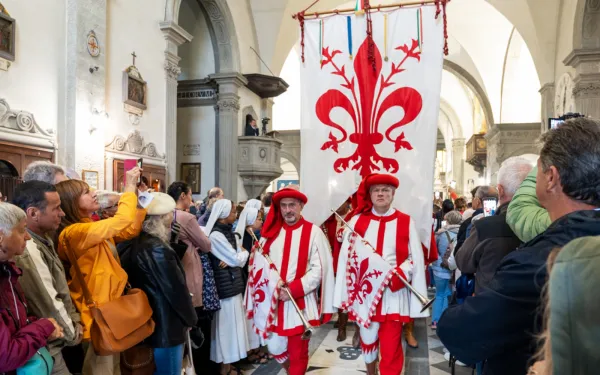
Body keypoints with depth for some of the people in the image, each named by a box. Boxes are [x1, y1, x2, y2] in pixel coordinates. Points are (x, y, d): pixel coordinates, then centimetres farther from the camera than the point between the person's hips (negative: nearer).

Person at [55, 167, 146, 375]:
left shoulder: (92, 227, 7)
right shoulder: (74, 232, -21)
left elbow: (130, 230, 9)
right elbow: (121, 221, -28)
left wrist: (140, 197, 3)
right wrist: (130, 186, -17)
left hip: (109, 303, 9)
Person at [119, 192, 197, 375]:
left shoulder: (134, 244, 4)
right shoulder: (158, 249, -22)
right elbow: (176, 289, -18)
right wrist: (190, 318, -4)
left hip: (148, 323, 9)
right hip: (166, 326, -9)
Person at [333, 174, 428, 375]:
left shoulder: (406, 222, 0)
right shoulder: (357, 220, 2)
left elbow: (416, 259, -1)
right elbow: (346, 257, 1)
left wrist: (398, 275, -16)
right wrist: (346, 293, -4)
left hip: (393, 294, -2)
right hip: (365, 293, 2)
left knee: (391, 347, 0)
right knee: (367, 338, 18)